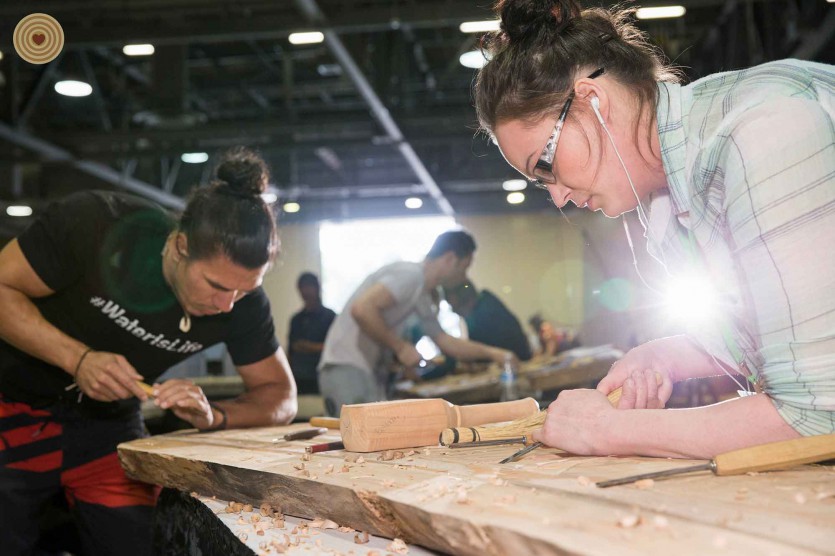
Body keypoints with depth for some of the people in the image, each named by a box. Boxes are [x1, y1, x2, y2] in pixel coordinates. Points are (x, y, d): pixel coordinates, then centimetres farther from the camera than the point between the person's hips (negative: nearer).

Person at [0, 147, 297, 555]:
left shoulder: (243, 299, -16)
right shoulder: (95, 222, -26)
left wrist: (213, 416, -27)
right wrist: (77, 358, -30)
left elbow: (281, 397, -7)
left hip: (111, 427, 3)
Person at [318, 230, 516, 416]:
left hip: (369, 372, 10)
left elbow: (445, 342, 28)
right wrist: (401, 347, -17)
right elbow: (361, 309, -24)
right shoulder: (410, 274, -13)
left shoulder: (424, 299, 17)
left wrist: (493, 353, 26)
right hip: (347, 368, -10)